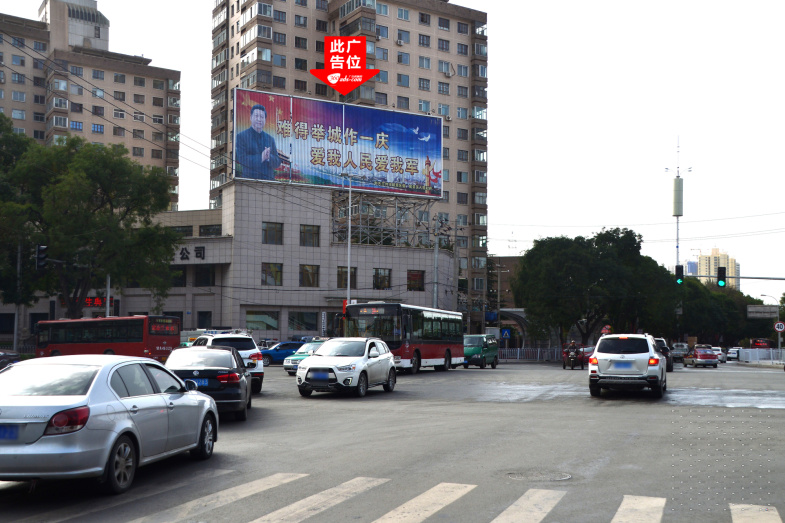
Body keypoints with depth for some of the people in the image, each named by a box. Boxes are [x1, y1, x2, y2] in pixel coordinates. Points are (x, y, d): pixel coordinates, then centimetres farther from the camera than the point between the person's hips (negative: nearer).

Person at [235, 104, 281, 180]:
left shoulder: (270, 139, 16)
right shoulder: (241, 136, 3)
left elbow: (277, 162, 10)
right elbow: (240, 159, -9)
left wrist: (269, 157, -11)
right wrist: (260, 157, -19)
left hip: (268, 179, 4)